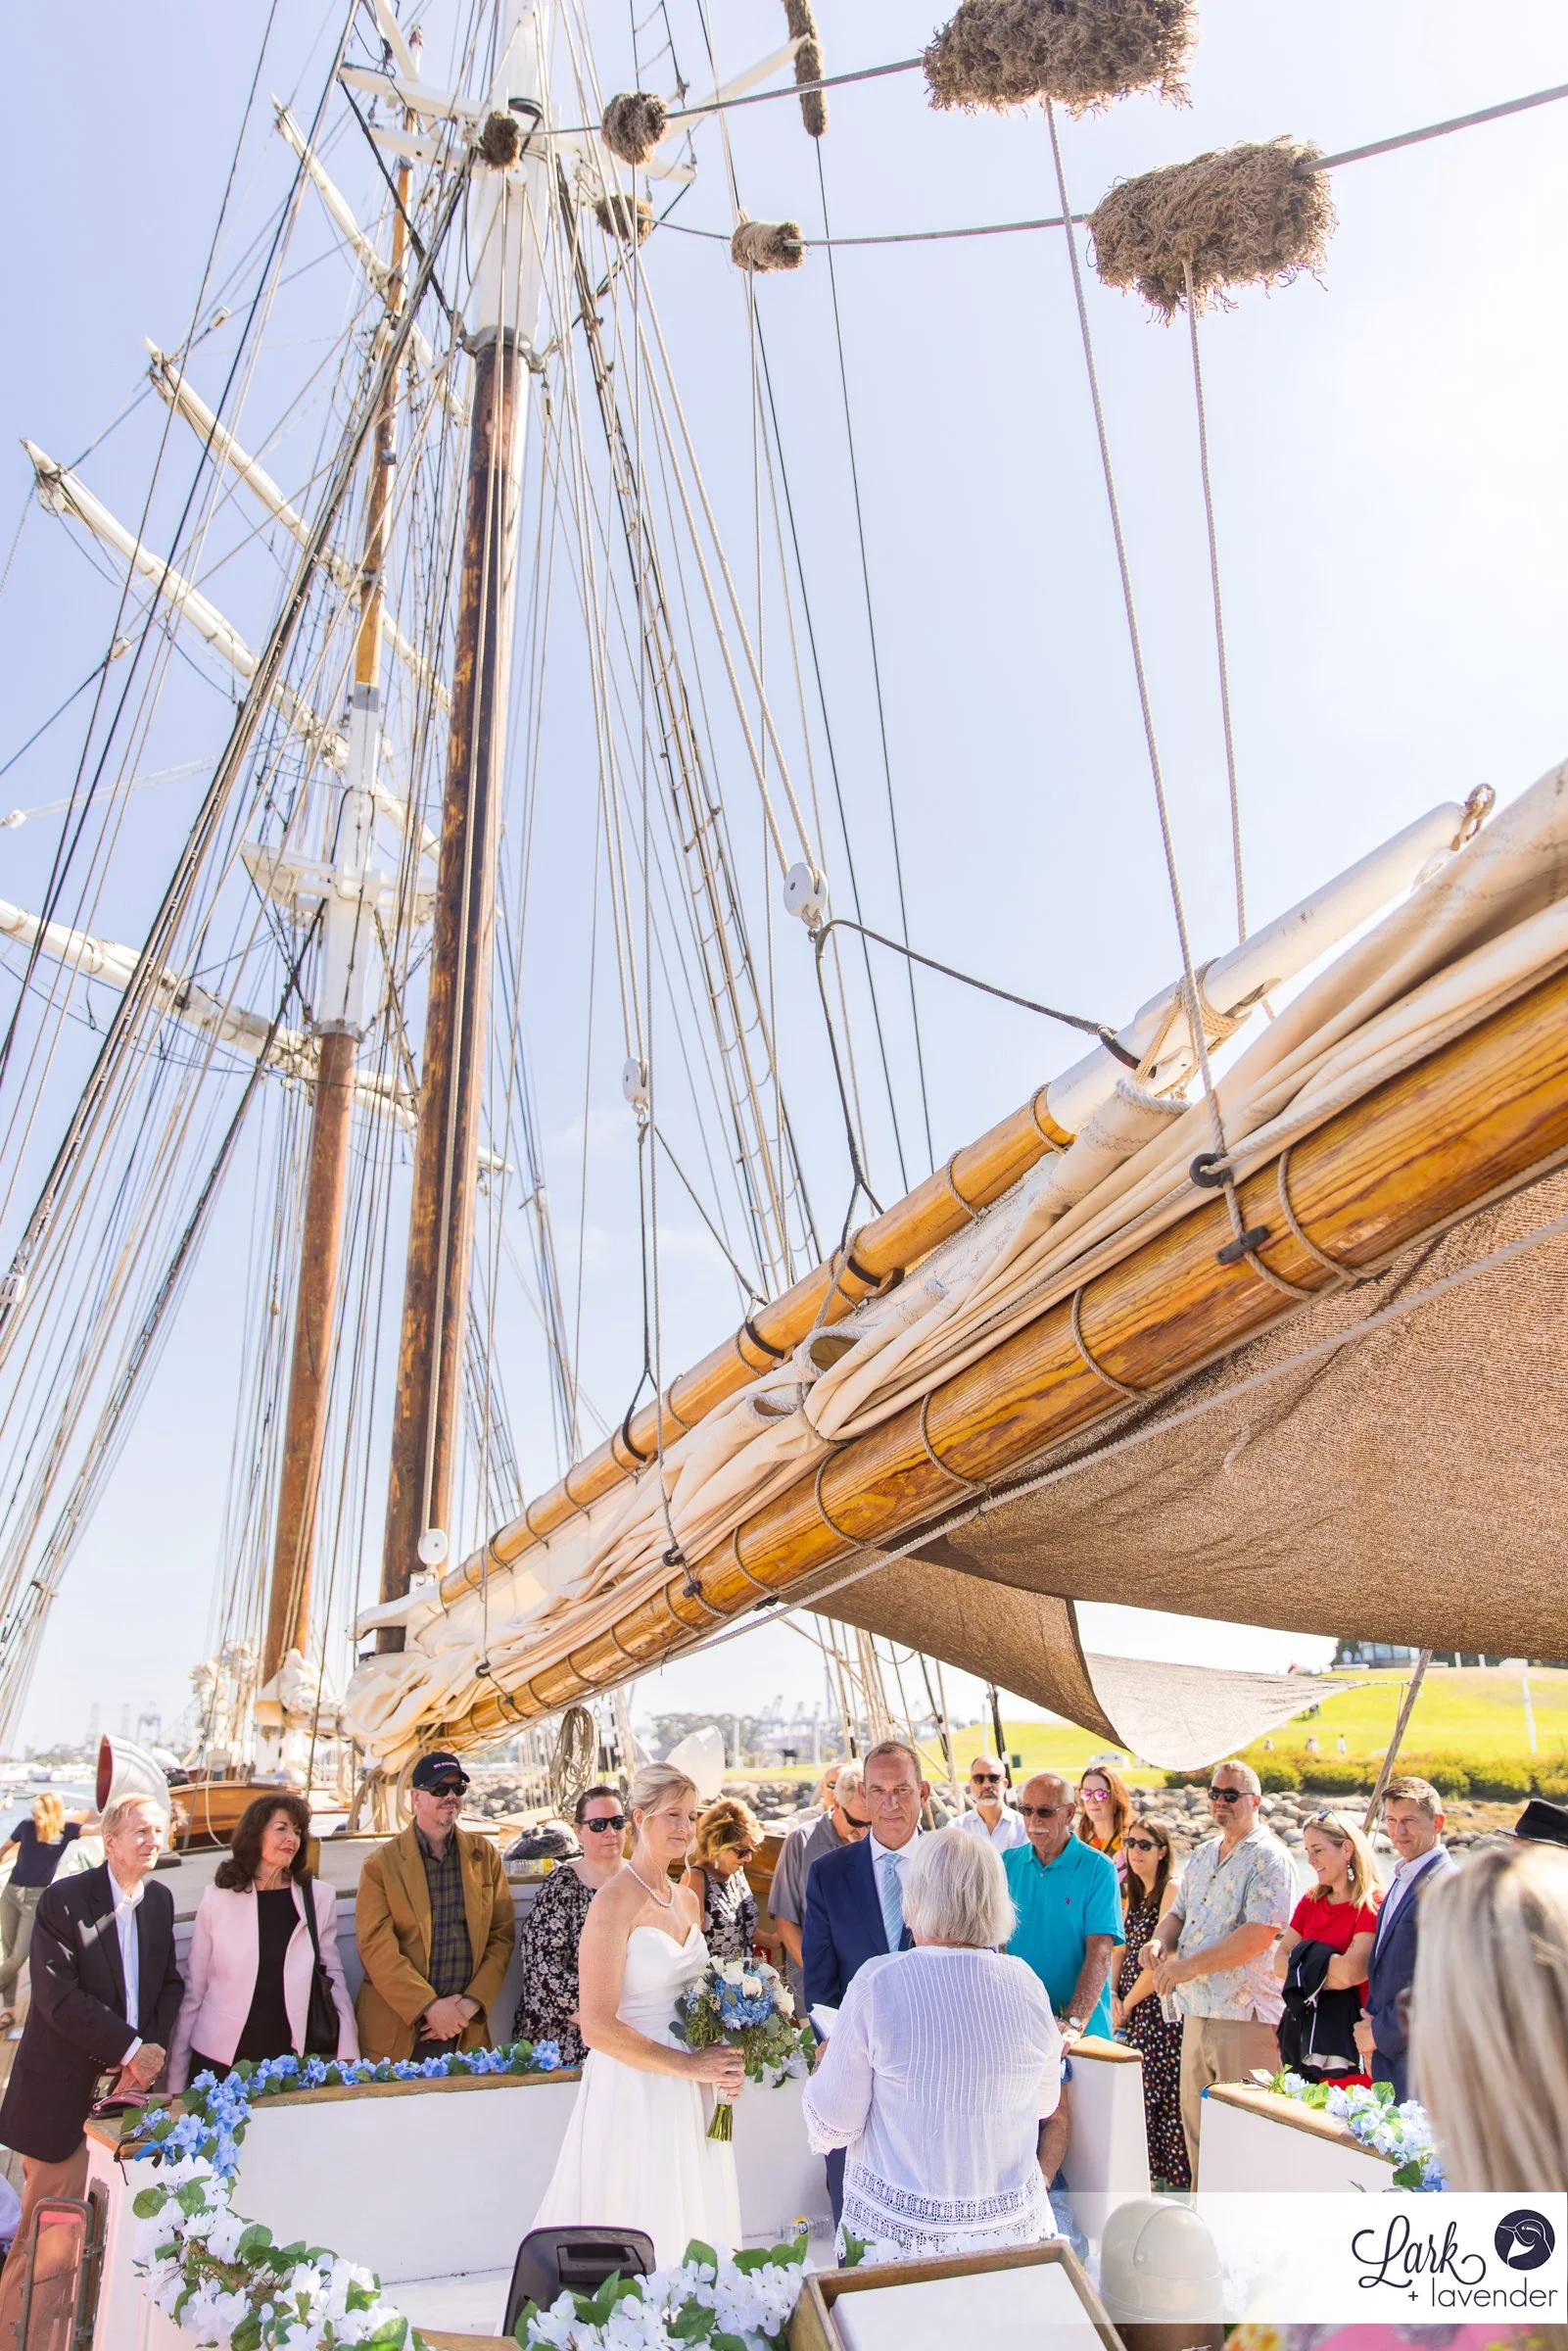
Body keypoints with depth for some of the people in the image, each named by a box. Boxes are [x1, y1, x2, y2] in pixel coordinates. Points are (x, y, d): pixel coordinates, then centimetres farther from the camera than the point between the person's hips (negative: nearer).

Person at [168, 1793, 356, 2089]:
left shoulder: (319, 1897, 0)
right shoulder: (217, 1898, -1)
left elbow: (333, 1977, 4)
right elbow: (194, 1990, 3)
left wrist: (349, 2057, -2)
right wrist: (177, 2076, 4)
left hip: (291, 2058, 0)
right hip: (219, 2061, 0)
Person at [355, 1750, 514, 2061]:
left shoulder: (485, 1855, 7)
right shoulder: (381, 1863, -3)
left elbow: (502, 1937, 5)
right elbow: (376, 1948, -9)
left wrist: (472, 2003, -7)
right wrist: (429, 2006, -15)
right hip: (396, 2033, -2)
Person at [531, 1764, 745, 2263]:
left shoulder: (687, 1899, 8)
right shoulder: (615, 1901, -16)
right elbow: (597, 2026, -19)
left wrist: (721, 2061, 2)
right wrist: (687, 2065, -18)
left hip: (690, 2093, 7)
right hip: (632, 2089, -7)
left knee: (691, 2225, 15)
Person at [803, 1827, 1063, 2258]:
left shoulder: (878, 1981, -19)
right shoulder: (1026, 1982, -8)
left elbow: (832, 2128, -12)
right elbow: (1045, 2101, 9)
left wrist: (827, 2061, 8)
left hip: (899, 2231, -3)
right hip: (1012, 2227, 3)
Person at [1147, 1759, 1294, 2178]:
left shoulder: (1269, 1858, -11)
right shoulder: (1202, 1855, 15)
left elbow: (1259, 1935, -21)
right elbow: (1179, 1912, 20)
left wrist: (1190, 1965, -21)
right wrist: (1160, 1941, -4)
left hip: (1246, 2015, -8)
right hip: (1196, 2011, 8)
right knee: (1195, 2120, 15)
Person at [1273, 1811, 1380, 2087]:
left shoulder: (1372, 1906, -9)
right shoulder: (1310, 1901, 11)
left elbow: (1351, 1972, -20)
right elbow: (1280, 1963, 4)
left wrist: (1306, 1959, -5)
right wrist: (1331, 1964, -10)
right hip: (1304, 2033, 6)